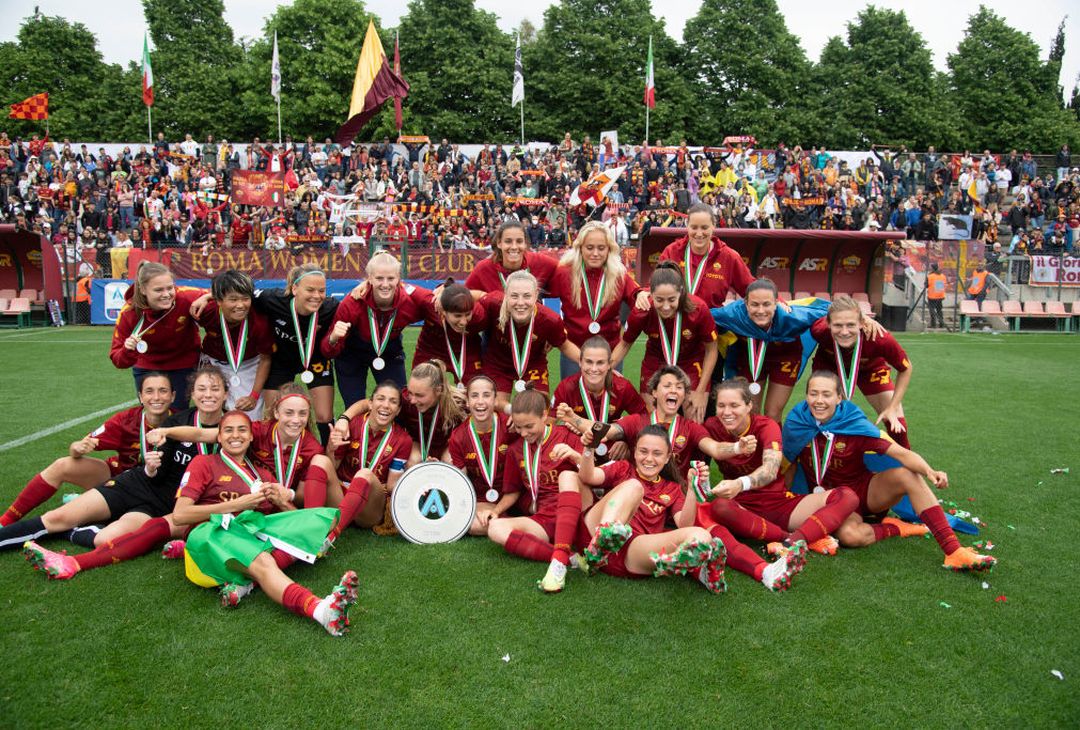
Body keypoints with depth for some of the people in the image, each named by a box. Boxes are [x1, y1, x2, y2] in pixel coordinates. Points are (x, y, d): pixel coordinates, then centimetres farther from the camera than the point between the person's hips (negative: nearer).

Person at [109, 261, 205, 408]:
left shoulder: (186, 297, -30)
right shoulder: (129, 312, -22)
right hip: (147, 368, 1)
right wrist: (128, 351, -38)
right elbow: (118, 361, -16)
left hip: (184, 367, -1)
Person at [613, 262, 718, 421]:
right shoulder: (641, 312, -26)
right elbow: (625, 344, -4)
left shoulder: (698, 309, -29)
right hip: (655, 365, 1)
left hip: (693, 365, -1)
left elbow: (711, 350, -11)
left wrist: (701, 391, -9)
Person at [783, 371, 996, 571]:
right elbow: (787, 464, 2)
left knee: (907, 475, -28)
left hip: (866, 490, 1)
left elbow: (900, 453, -26)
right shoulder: (795, 424, -13)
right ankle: (897, 529, -4)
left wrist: (929, 471, -44)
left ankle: (954, 552, -26)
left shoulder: (854, 423, -16)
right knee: (848, 535, -35)